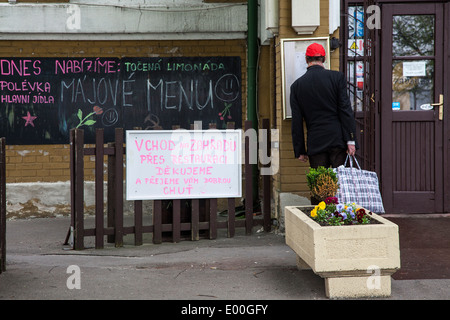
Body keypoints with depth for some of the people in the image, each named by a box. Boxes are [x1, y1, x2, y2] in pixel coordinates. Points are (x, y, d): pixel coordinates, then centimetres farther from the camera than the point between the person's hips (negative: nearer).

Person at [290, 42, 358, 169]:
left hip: (315, 144, 1)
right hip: (338, 139, -1)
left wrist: (300, 150, 10)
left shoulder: (296, 85, 5)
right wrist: (351, 140, -4)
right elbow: (346, 109, -5)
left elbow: (296, 122, 5)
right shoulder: (337, 77, 0)